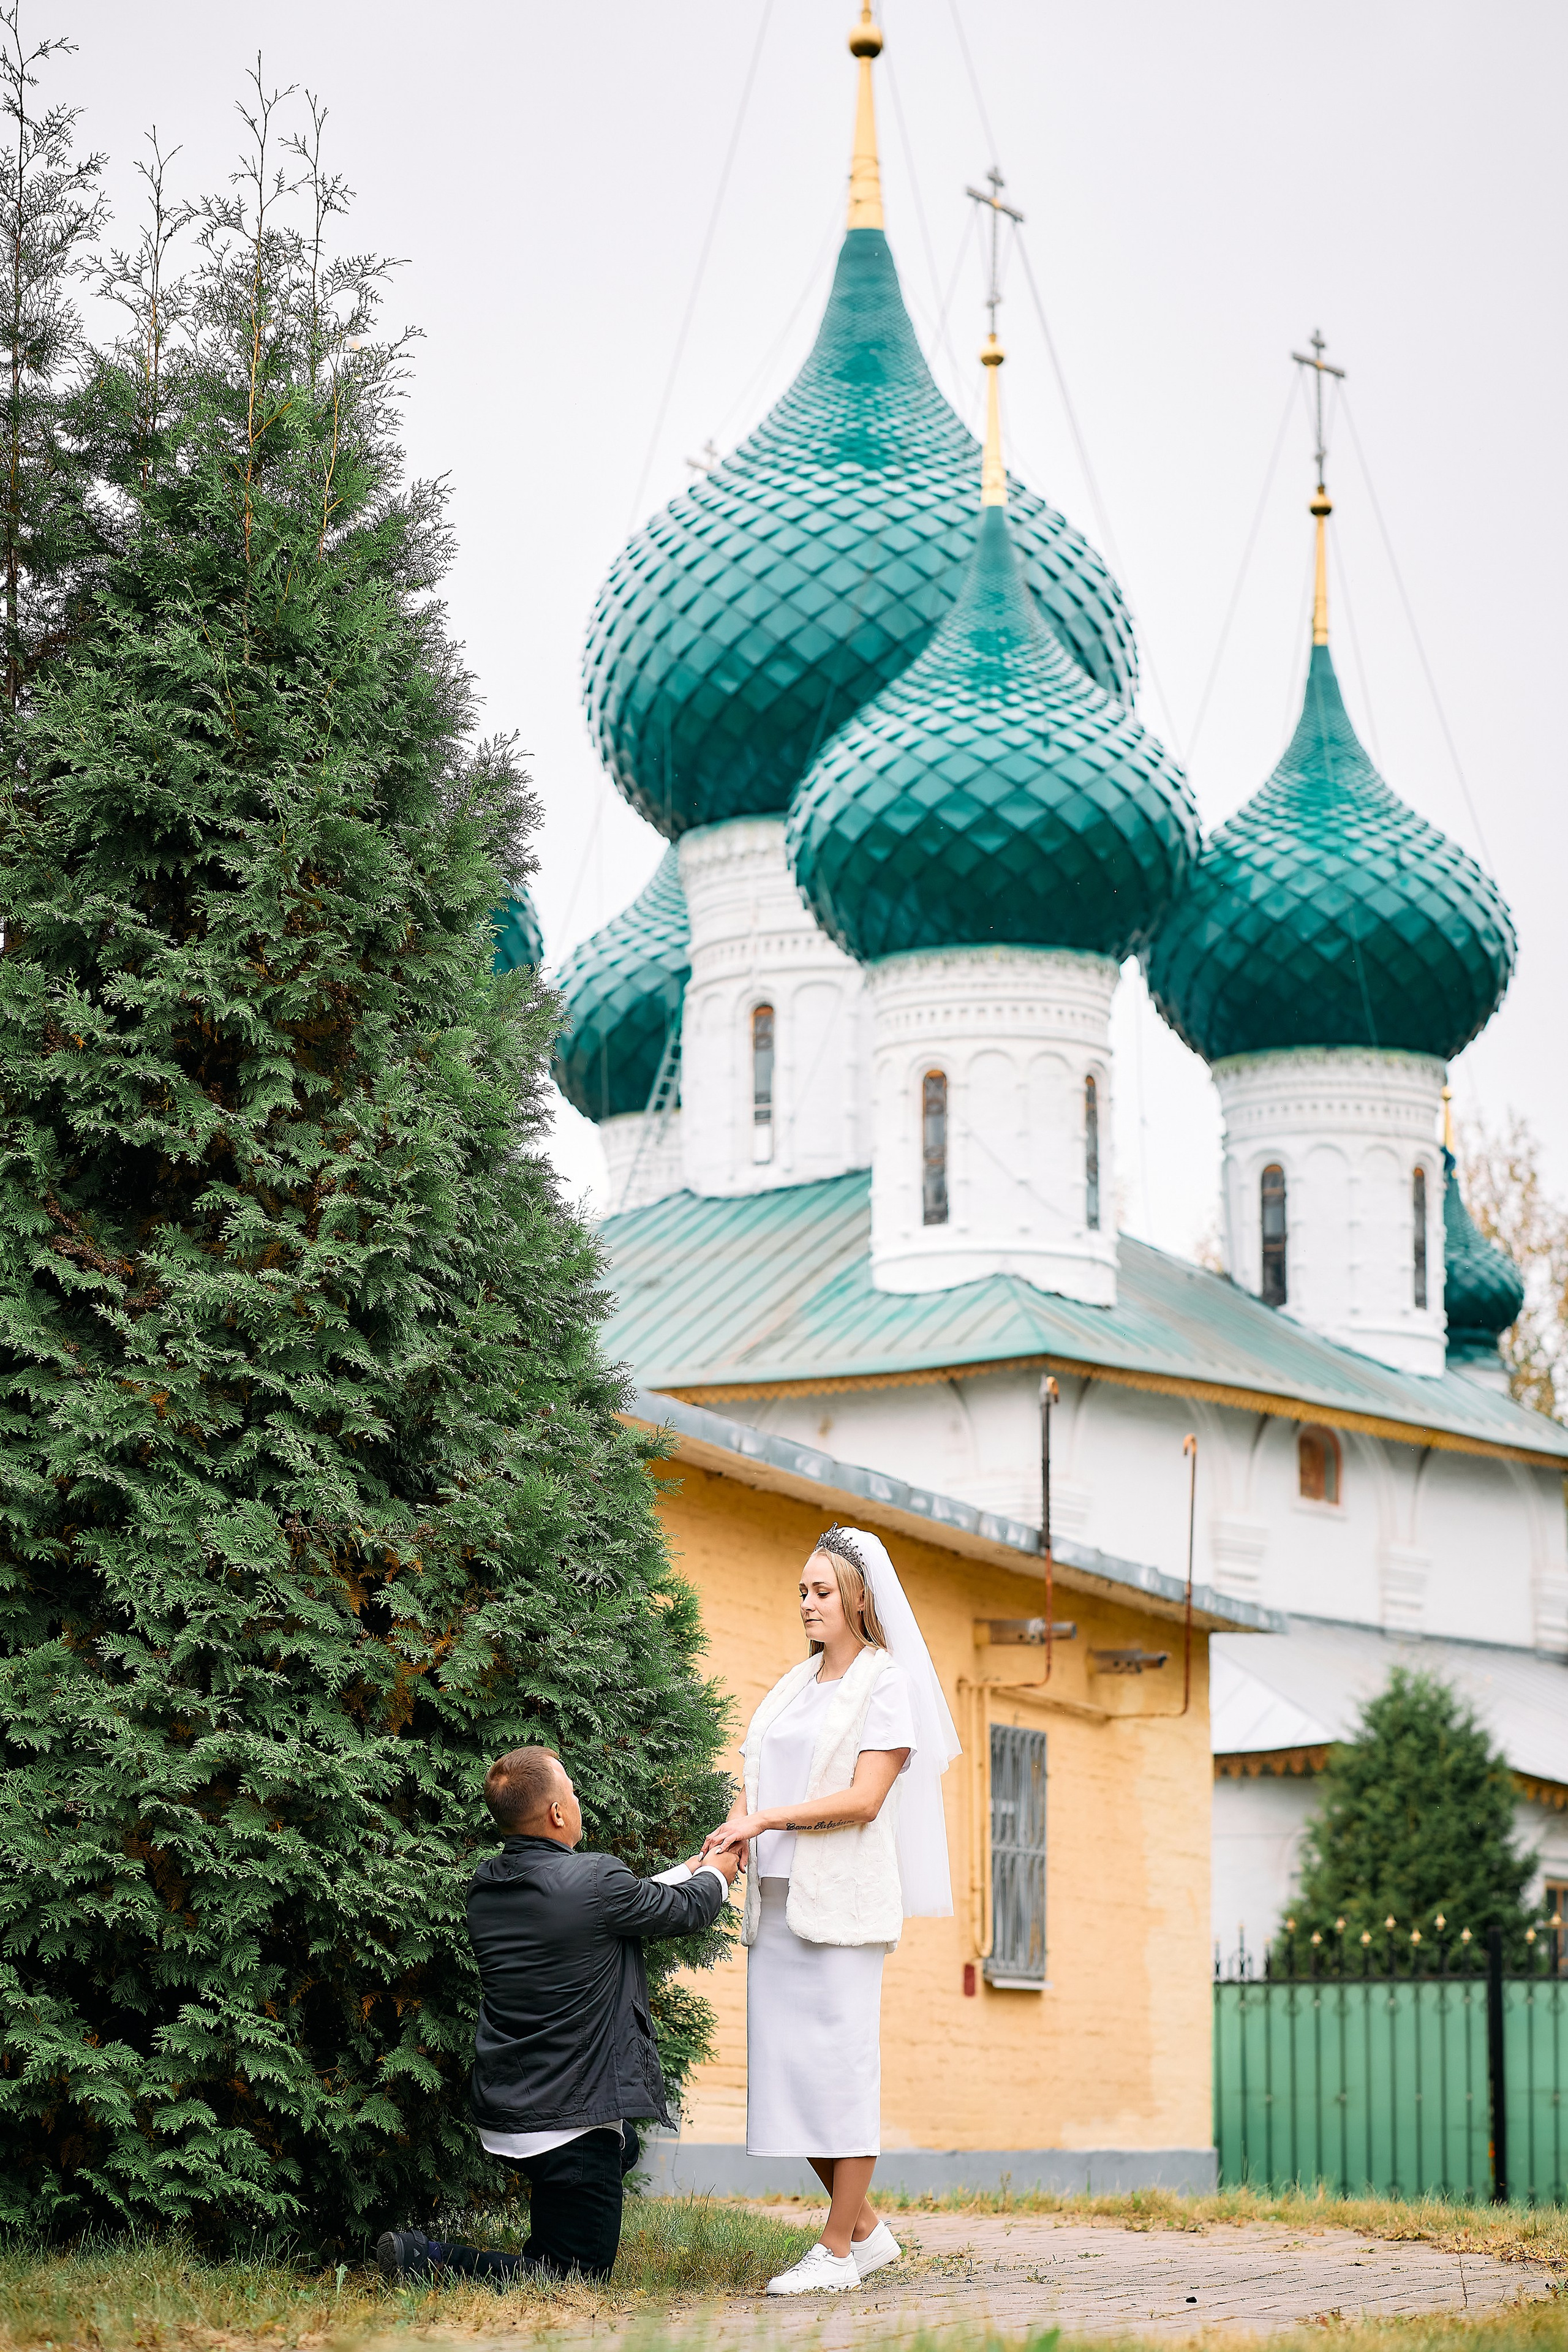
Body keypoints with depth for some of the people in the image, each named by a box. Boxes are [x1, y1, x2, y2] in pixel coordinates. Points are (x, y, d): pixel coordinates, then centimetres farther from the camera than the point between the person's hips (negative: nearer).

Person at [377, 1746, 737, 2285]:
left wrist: (690, 1869, 30)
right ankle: (432, 2260, -11)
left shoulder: (485, 1886, 4)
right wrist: (716, 1876, 23)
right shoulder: (594, 1882, -20)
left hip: (499, 2113, 9)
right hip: (570, 2121, -9)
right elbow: (685, 1910, 0)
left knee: (622, 2146, 35)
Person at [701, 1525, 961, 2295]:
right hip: (777, 1896, 7)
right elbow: (756, 1782, 18)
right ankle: (868, 2229, 16)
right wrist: (739, 1823, -3)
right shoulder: (796, 1685, 19)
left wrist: (769, 1819, -15)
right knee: (785, 2065, 5)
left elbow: (864, 1799, -12)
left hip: (841, 1899, -7)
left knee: (837, 2065, -7)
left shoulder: (885, 1683, -2)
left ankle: (840, 2249, -3)